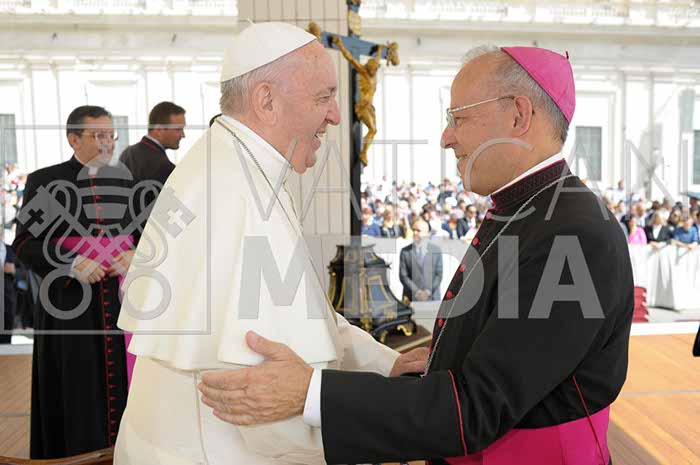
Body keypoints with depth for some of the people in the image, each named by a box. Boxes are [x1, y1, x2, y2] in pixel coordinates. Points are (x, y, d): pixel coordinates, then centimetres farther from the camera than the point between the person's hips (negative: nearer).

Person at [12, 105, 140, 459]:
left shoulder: (124, 179, 8)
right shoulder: (43, 181, -2)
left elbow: (141, 231, 13)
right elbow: (25, 243, -6)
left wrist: (133, 254, -9)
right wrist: (72, 265, -20)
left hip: (120, 300, 3)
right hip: (70, 303, -3)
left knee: (120, 384, 8)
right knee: (76, 392, 4)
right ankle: (76, 453, 22)